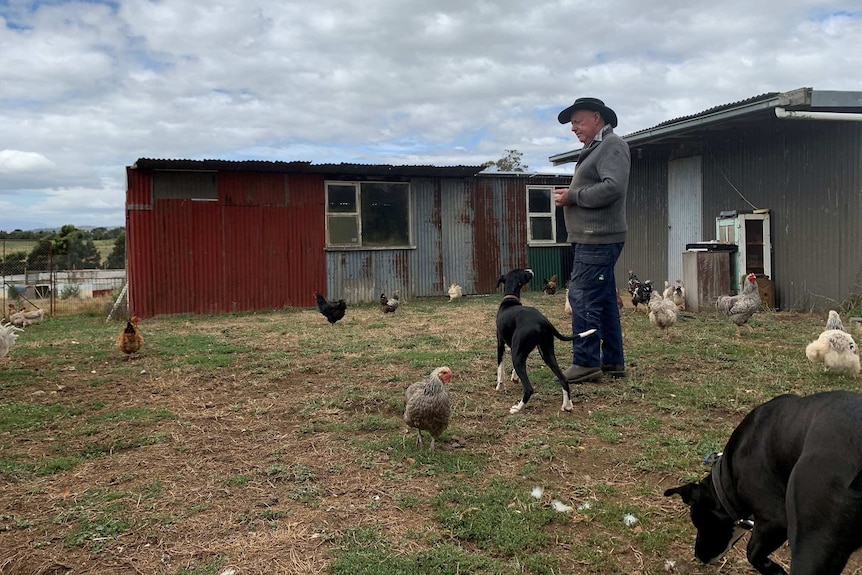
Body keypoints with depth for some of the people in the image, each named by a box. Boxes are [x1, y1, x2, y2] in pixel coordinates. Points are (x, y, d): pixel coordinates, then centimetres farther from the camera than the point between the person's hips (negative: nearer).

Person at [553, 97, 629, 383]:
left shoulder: (612, 145, -9)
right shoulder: (595, 148, 22)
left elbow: (613, 187, -22)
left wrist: (573, 196, -15)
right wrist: (570, 195, 7)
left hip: (598, 238, -10)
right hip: (592, 237, 10)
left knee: (582, 298, -11)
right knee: (603, 300, 12)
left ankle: (586, 363, -7)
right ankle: (612, 361, 18)